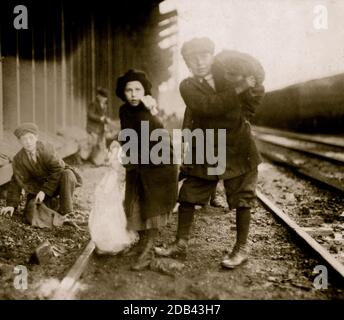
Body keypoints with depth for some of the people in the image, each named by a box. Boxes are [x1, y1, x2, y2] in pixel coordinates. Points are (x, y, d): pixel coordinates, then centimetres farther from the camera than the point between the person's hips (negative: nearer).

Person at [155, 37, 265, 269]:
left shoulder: (227, 76, 3)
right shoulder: (188, 86, -3)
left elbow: (251, 105, 9)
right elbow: (209, 105, -22)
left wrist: (257, 87, -9)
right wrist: (238, 89, -26)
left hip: (238, 148, 0)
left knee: (242, 199, 3)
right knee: (188, 195, 2)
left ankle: (242, 248, 17)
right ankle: (181, 244, 17)